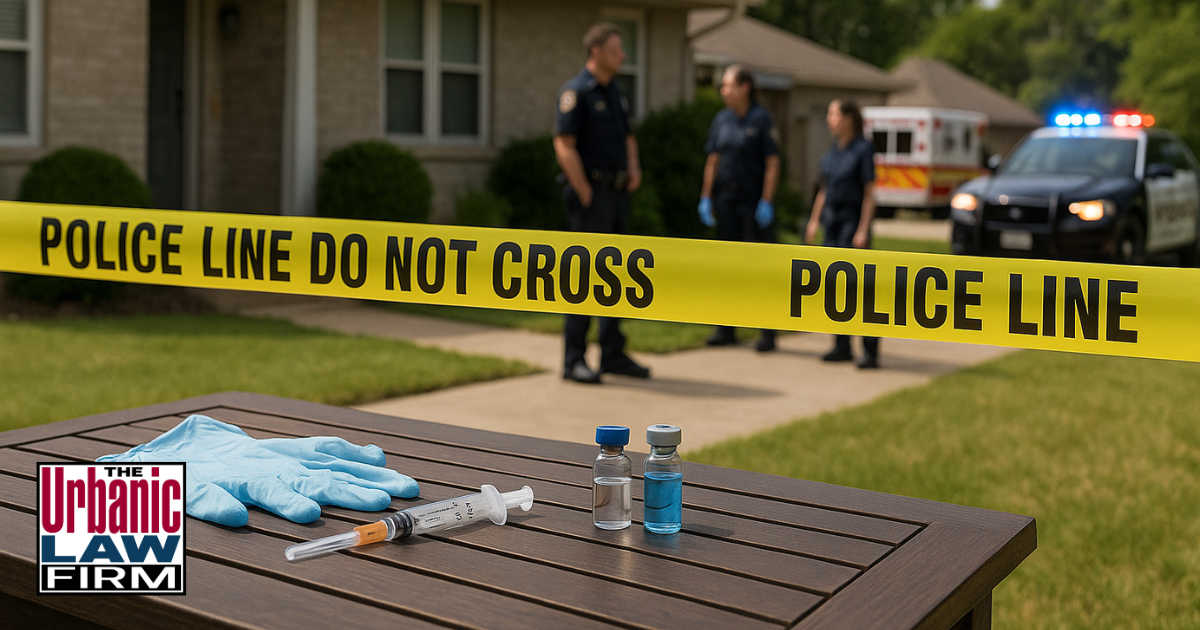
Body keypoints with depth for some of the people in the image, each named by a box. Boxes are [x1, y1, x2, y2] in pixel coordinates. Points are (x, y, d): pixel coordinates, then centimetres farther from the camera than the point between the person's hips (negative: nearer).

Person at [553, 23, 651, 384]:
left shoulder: (615, 92, 16)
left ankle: (613, 354, 18)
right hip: (592, 194, -8)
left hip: (618, 193, 8)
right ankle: (573, 359, -1)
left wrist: (634, 168, 7)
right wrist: (586, 196, -17)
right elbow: (564, 146, -16)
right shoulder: (576, 92, -10)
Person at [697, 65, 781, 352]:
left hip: (752, 200, -5)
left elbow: (772, 163, -9)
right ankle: (726, 329, 17)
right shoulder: (721, 119, 9)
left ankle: (768, 332, 2)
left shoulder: (761, 119, -6)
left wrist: (766, 202, -14)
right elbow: (712, 160, 12)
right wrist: (706, 197, 7)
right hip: (725, 200, 5)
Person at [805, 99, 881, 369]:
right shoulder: (832, 151, 11)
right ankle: (842, 346, 15)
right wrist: (814, 221, 14)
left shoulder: (863, 149, -9)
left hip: (853, 221, -7)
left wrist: (863, 230, -16)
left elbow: (870, 194, -11)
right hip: (832, 220, 7)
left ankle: (870, 351, -5)